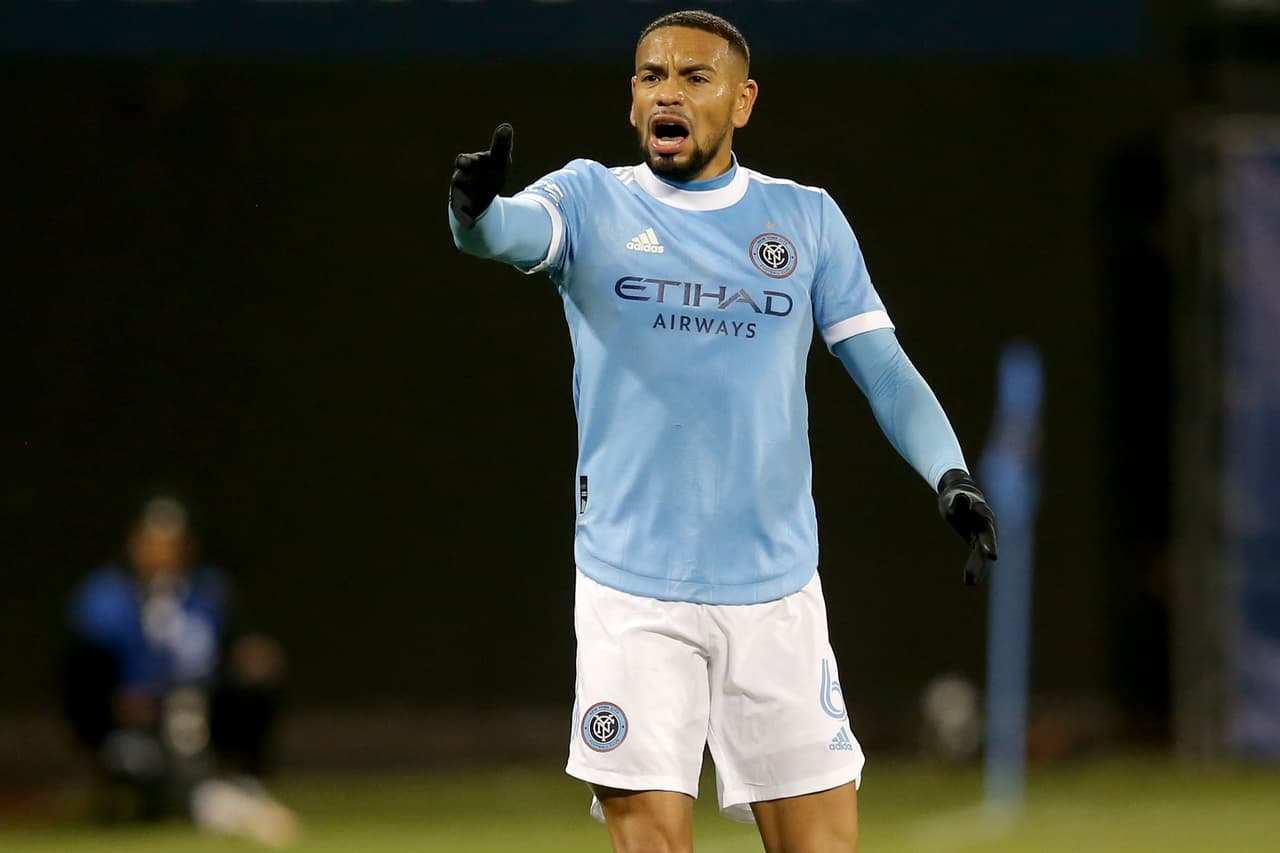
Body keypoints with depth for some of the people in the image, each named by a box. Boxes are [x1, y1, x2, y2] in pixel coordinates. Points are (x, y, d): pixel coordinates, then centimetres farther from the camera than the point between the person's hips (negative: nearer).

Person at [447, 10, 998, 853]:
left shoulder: (808, 219, 8)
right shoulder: (592, 201, 3)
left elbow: (885, 370, 6)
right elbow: (511, 230, -18)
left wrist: (949, 473, -12)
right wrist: (478, 210, -43)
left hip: (778, 589, 2)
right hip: (631, 591, -2)